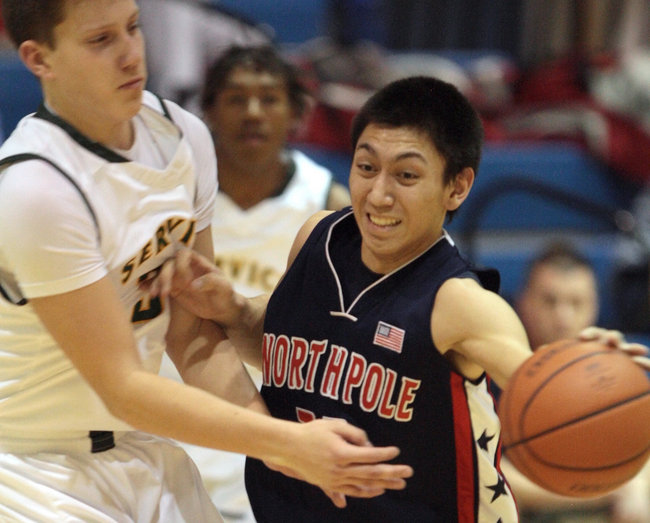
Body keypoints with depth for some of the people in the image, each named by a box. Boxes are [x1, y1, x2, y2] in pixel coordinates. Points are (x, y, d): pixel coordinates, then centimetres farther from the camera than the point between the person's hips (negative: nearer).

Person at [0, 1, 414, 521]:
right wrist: (289, 441, -26)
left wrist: (281, 445, -12)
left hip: (145, 454, 7)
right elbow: (122, 388, -23)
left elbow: (190, 331, 2)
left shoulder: (182, 137, -1)